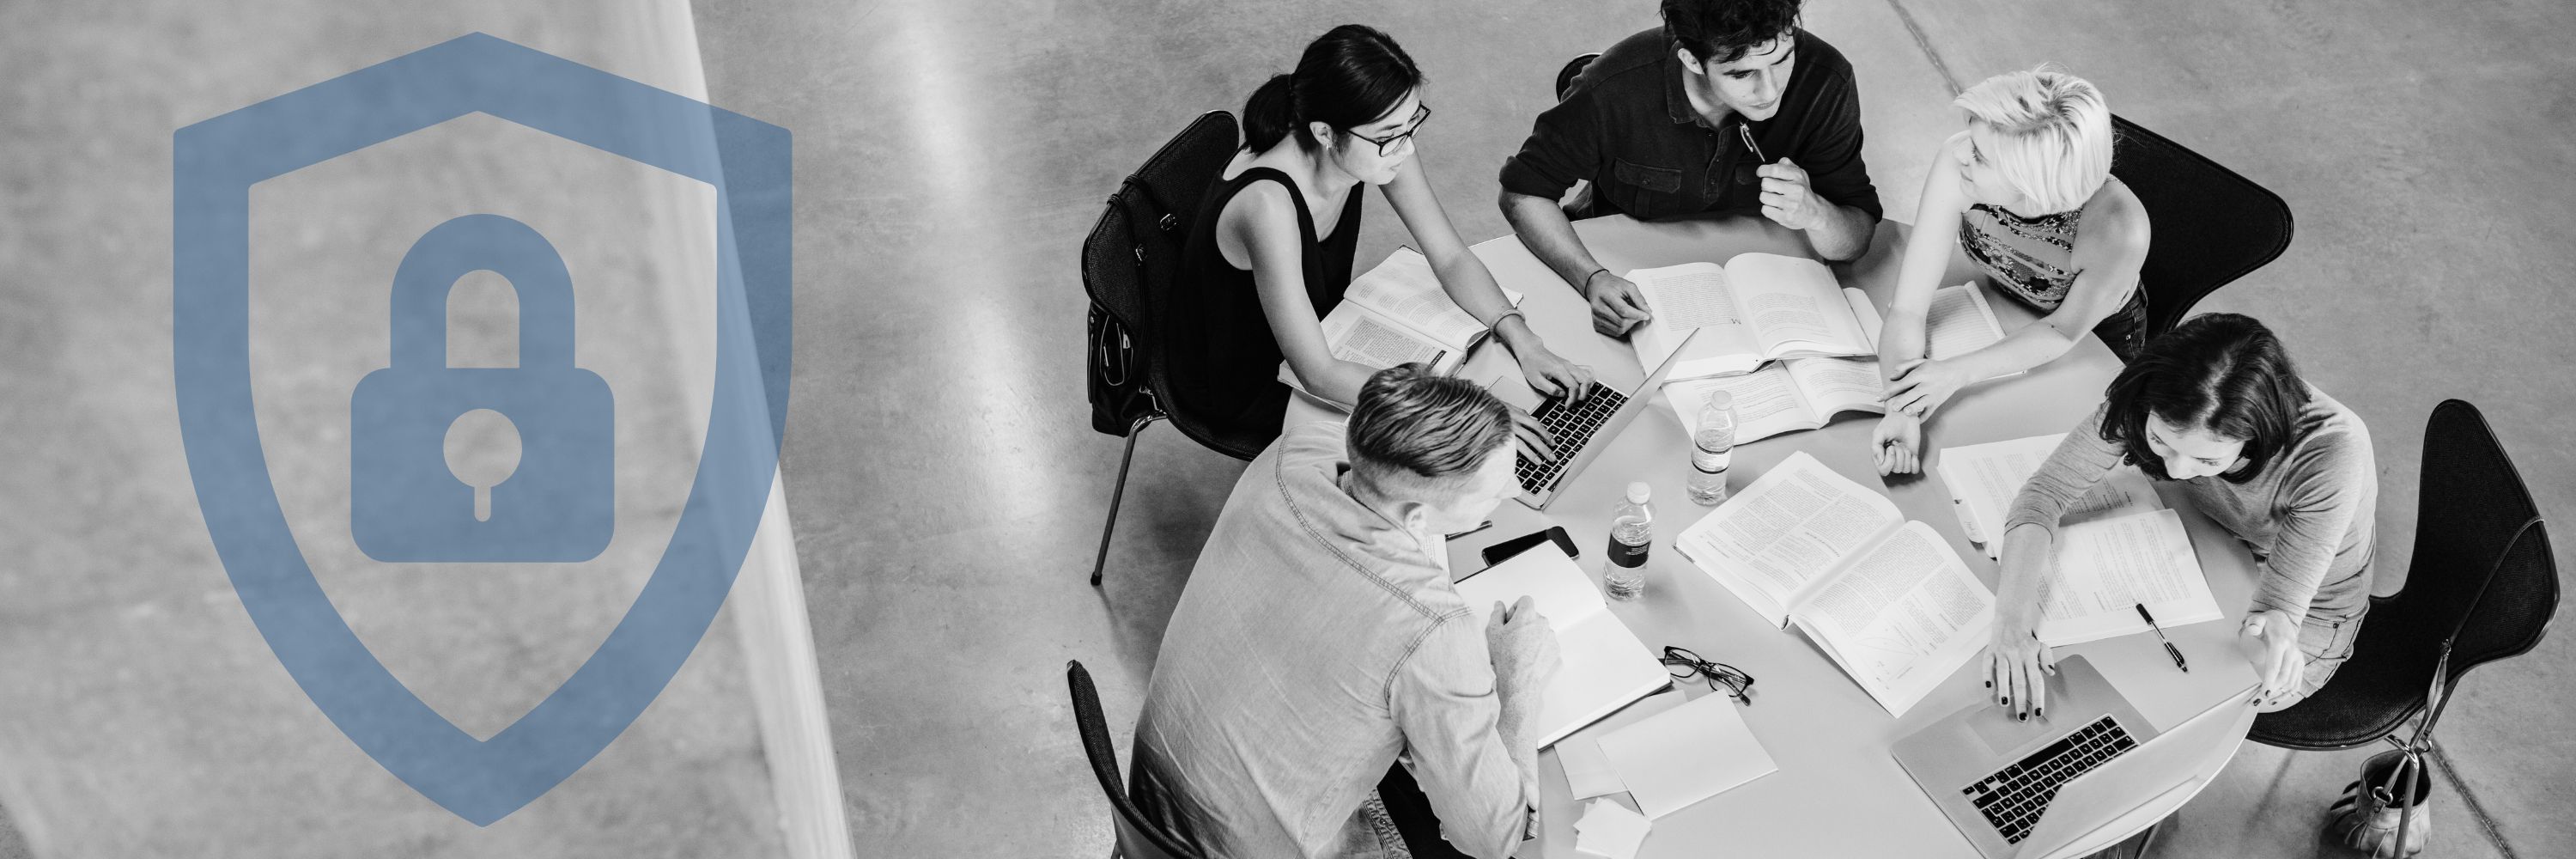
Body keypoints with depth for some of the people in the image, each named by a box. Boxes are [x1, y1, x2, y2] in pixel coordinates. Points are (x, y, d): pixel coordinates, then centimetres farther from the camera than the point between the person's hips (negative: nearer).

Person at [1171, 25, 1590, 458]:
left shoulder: (1384, 142, -19)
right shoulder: (1267, 205, -41)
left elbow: (1452, 258, -9)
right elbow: (1317, 374, -38)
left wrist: (1523, 340, -24)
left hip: (1319, 328, 7)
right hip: (1240, 384, -7)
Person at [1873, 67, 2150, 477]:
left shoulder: (2119, 231, -43)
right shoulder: (1956, 160, -37)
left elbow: (2064, 331, -23)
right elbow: (1907, 309, -32)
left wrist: (1958, 373, -36)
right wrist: (1900, 409, -46)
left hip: (2097, 340, -2)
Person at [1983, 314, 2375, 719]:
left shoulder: (2330, 452, -39)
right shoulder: (2153, 403, -30)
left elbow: (2277, 608, -34)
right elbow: (2046, 491, -27)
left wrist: (2272, 631, -60)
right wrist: (2012, 620, -43)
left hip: (2306, 614, -3)